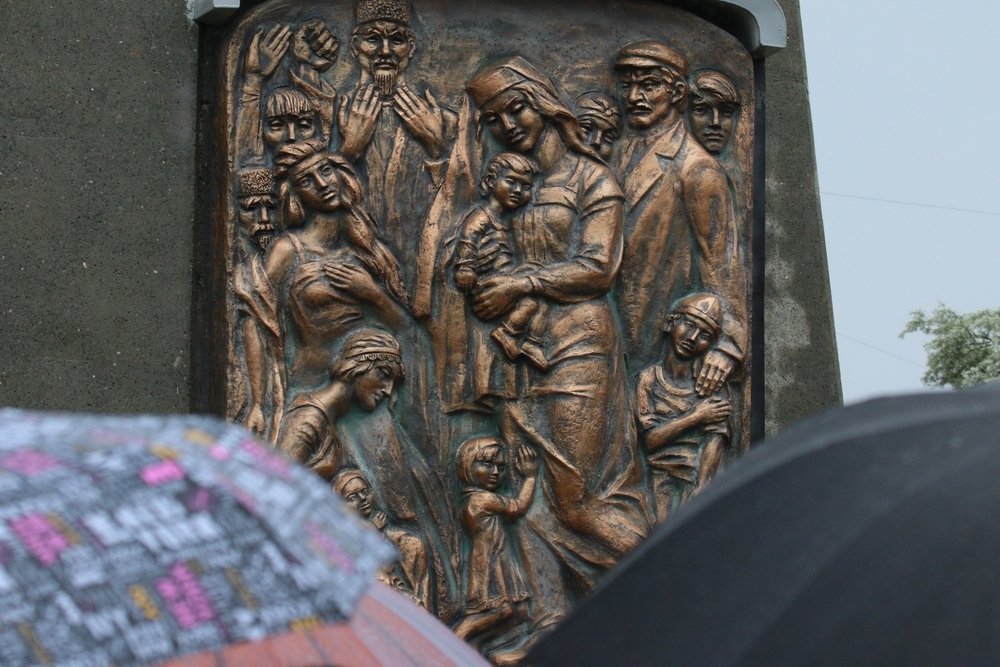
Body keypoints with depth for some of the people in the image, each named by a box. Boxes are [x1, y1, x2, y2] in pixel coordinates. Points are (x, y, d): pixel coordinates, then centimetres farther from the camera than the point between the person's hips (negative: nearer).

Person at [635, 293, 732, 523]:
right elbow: (650, 439, 0)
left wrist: (699, 492, -16)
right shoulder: (649, 379, 8)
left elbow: (716, 439, -5)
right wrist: (696, 417, -4)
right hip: (663, 476, 0)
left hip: (702, 476, 0)